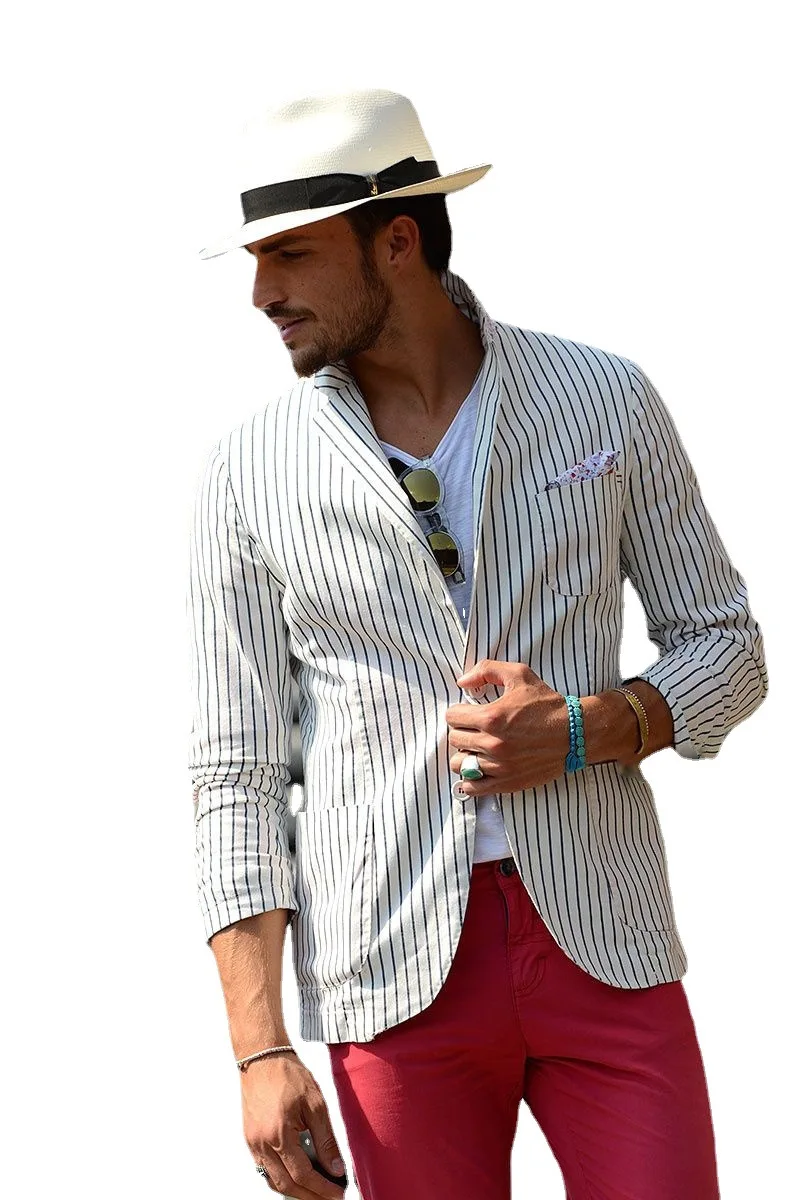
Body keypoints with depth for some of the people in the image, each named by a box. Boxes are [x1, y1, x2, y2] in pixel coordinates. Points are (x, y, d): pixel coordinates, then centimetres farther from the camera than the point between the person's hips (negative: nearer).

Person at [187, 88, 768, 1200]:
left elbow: (729, 648, 9)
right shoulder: (252, 472, -1)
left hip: (602, 939, 0)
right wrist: (261, 1052, -6)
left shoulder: (606, 400, 1)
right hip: (395, 977, 0)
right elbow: (236, 773, 0)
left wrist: (579, 730, -12)